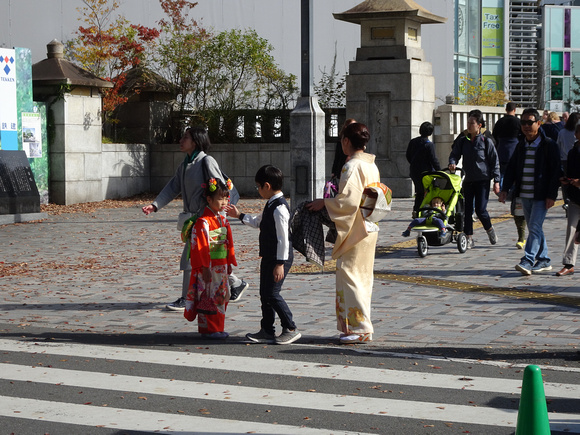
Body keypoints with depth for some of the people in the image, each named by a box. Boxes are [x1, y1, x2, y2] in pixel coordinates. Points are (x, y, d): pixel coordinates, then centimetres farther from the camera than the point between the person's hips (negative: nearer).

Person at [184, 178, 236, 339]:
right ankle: (209, 330, 5)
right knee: (209, 297, -2)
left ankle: (217, 328, 21)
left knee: (220, 297, 12)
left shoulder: (223, 220, 12)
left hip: (221, 267, 8)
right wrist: (205, 268, -19)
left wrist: (229, 263, 16)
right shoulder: (203, 222, -15)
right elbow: (200, 246, -17)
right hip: (209, 268, -8)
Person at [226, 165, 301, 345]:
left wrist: (280, 263, -23)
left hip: (279, 258, -10)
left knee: (272, 294, -9)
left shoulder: (279, 208, -21)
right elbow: (258, 222, 29)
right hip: (268, 257, 10)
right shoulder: (270, 205, 11)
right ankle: (267, 331, 21)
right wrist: (239, 215, 27)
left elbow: (283, 238, -22)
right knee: (264, 294, 13)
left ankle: (290, 329, 1)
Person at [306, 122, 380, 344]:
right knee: (363, 276, 13)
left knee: (348, 275, -5)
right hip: (370, 229, 9)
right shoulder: (371, 165, 11)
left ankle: (360, 328, -5)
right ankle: (362, 327, 18)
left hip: (355, 230, -9)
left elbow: (349, 200, -24)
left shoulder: (352, 166, -17)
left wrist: (324, 203, -11)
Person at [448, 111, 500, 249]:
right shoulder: (463, 141, 8)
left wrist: (496, 181, -5)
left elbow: (495, 162, -1)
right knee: (467, 210, 0)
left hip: (483, 180, -4)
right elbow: (454, 154, 4)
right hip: (468, 180, 4)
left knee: (480, 209, -9)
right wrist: (452, 163, -21)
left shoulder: (486, 141, -3)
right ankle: (469, 238, 8)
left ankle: (489, 229, 20)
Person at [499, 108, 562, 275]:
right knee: (534, 229, 11)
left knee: (535, 227, -13)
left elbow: (555, 172, -8)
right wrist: (505, 188, 3)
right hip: (525, 195, 6)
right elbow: (512, 168, 14)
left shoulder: (549, 145, -6)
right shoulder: (521, 145, 11)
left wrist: (551, 195, -14)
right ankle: (543, 260, 20)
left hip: (541, 196, -6)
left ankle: (528, 261, -17)